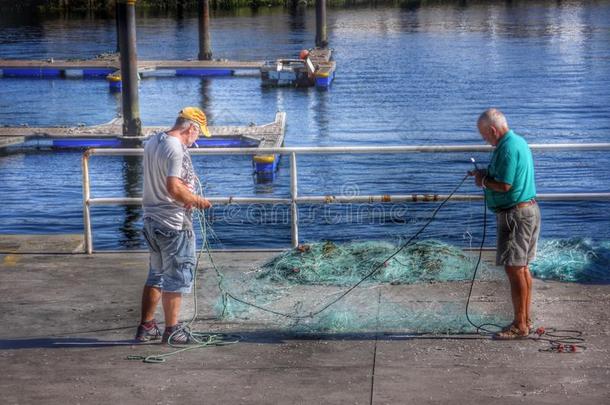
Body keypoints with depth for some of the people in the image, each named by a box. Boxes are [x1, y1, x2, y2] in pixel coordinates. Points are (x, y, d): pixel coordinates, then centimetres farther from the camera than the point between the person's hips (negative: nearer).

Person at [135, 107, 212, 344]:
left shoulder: (153, 142, 10)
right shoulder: (176, 149, -19)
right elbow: (173, 188, -26)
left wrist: (188, 195, 13)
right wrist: (196, 200, -13)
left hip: (151, 220, 9)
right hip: (173, 224, -9)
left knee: (156, 275, 18)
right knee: (177, 277, 1)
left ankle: (146, 327, 22)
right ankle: (171, 331, 6)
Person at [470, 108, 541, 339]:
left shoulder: (507, 148, -19)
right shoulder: (519, 142, 14)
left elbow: (504, 185, -23)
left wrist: (483, 181, -7)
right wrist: (486, 174, 10)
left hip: (515, 214, -11)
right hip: (529, 209, 11)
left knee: (514, 269, -6)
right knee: (522, 267, 15)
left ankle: (520, 326, -2)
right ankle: (526, 320, 21)